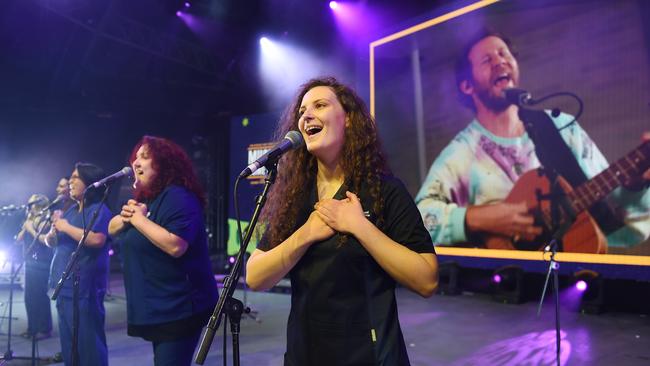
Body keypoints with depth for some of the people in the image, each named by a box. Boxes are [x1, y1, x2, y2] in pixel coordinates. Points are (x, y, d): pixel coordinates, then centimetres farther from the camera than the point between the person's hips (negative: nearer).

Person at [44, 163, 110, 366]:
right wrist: (54, 229, -3)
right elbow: (50, 242, 20)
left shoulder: (99, 209, -10)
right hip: (64, 286, 9)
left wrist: (67, 227, -16)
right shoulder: (71, 210, 16)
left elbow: (97, 239, -27)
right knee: (69, 343, 18)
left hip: (84, 289, -9)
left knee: (88, 343, -4)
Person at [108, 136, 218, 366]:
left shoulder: (177, 197, -17)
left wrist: (139, 218, -20)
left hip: (178, 310, -10)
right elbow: (112, 229, 20)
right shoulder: (146, 199, 14)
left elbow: (176, 246, -31)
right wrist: (125, 216, -3)